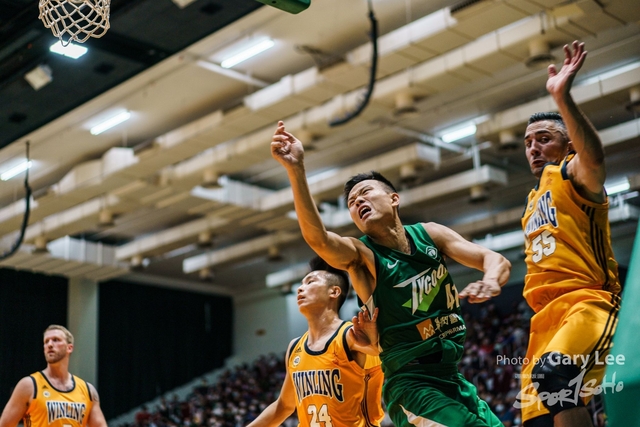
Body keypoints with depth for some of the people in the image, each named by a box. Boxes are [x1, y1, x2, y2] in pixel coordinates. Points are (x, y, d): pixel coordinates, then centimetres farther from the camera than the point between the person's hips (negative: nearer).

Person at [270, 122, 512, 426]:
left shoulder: (429, 234, 6)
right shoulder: (360, 253, -7)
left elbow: (495, 260, 1)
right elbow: (317, 238, -28)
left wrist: (491, 280, -24)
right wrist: (296, 170, -41)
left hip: (454, 378, 6)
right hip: (411, 385, -5)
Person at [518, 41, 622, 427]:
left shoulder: (575, 174, 1)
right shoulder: (534, 199, 28)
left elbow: (594, 156, -25)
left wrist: (562, 97, -37)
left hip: (588, 302, -9)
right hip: (546, 316, 9)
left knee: (553, 374, -36)